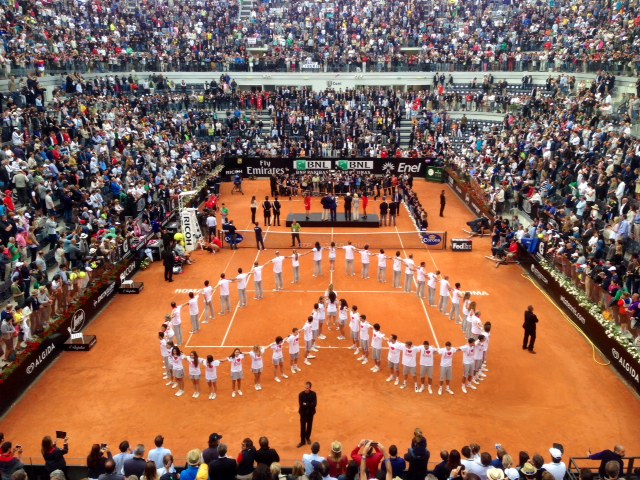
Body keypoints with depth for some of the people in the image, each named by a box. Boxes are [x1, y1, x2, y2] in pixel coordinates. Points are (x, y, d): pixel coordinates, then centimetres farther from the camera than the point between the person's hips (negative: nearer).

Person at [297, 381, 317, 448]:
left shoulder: (313, 394, -13)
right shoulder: (301, 394, -16)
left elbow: (314, 404, -19)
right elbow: (301, 404, -21)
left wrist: (306, 404, -24)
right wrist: (309, 405, -24)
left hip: (310, 413, 1)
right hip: (303, 413, -1)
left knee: (309, 426, 18)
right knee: (303, 427, 5)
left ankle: (308, 437, 41)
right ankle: (302, 441, 18)